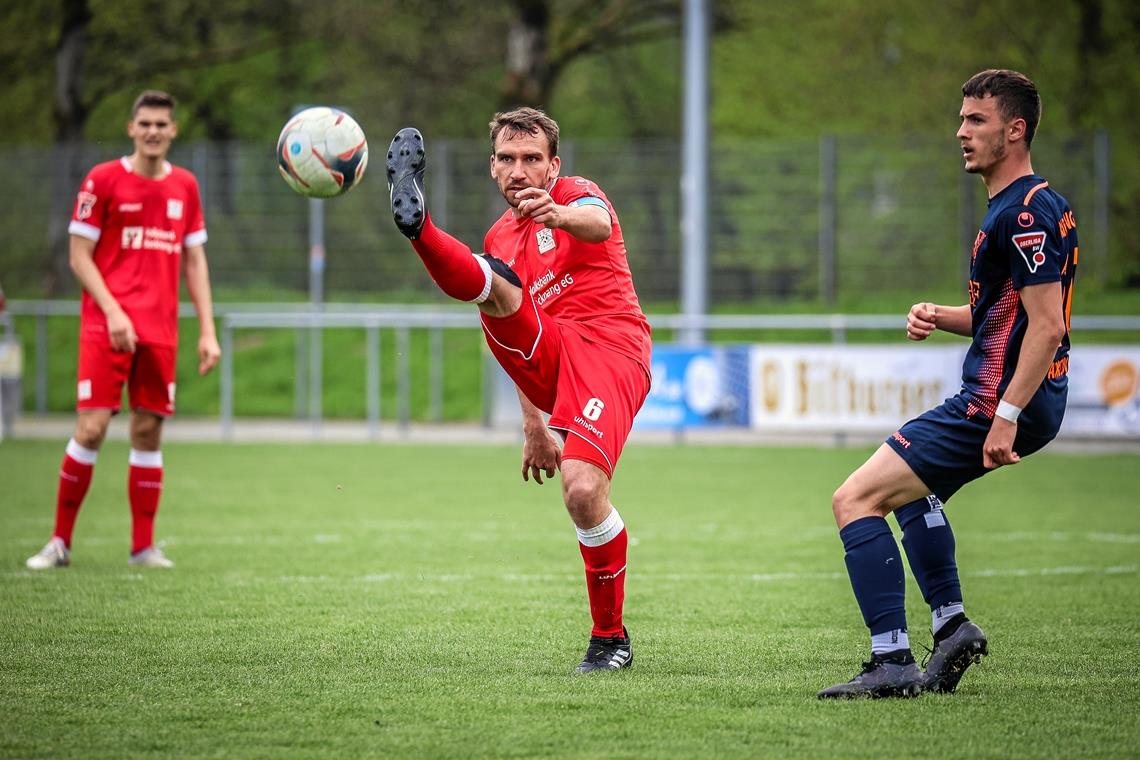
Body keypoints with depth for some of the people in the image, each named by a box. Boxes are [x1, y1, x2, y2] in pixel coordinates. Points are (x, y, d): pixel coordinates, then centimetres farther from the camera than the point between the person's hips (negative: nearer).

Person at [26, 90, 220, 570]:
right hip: (106, 326, -4)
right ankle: (60, 541, 0)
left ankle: (143, 546, 9)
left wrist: (207, 331, 7)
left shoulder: (185, 187, 10)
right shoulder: (104, 180, -2)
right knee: (90, 429, -9)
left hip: (160, 329, 4)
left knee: (148, 432, 3)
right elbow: (79, 257, -3)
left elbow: (194, 262, 14)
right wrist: (113, 311, -15)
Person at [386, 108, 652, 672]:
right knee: (490, 285, -21)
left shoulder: (575, 194, 7)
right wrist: (533, 425, 29)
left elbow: (599, 224, -20)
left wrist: (560, 216, -45)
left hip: (608, 349, -5)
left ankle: (610, 637, -6)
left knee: (583, 489, -23)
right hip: (548, 358, 5)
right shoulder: (499, 238, 25)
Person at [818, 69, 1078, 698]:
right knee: (908, 483, 34)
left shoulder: (1027, 213, -18)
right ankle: (952, 625, 28)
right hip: (1001, 402, 11)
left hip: (998, 403, -11)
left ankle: (892, 663, -16)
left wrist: (1005, 416, -28)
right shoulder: (1015, 207, 15)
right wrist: (939, 317, 5)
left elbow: (1046, 324, -25)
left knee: (855, 499, -13)